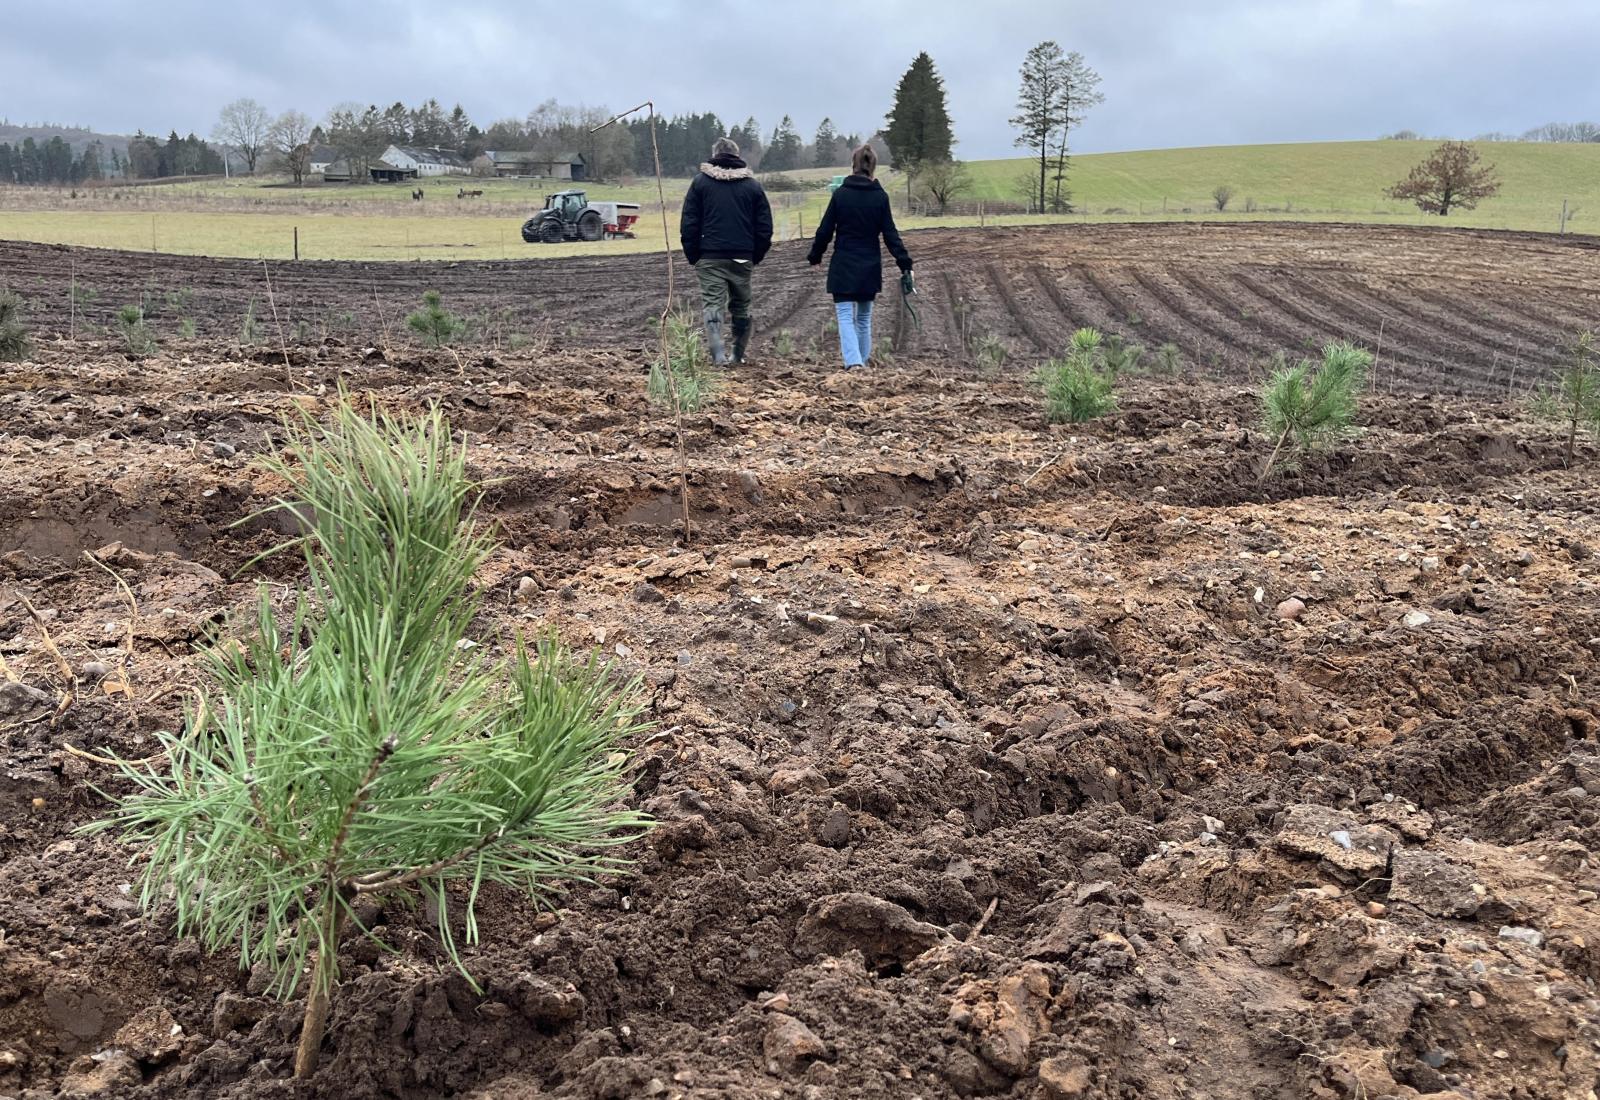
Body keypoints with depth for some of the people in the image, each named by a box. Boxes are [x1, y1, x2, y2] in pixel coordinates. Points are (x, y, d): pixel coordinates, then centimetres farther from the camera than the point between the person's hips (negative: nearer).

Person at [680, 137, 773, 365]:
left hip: (710, 258, -2)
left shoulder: (700, 182, 3)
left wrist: (693, 256, 6)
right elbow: (765, 227, 7)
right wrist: (756, 256, 13)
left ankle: (717, 353, -21)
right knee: (741, 307, 13)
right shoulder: (753, 185, 8)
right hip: (743, 258, 2)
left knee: (713, 304, -4)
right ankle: (739, 354, 20)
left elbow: (688, 224, 1)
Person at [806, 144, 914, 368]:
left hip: (843, 267, -2)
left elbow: (825, 230, -2)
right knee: (864, 317, 17)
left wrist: (815, 256, 12)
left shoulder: (840, 194, -5)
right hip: (870, 268, 3)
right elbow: (890, 234, -3)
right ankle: (863, 362, 23)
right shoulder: (880, 196, -2)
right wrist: (905, 265, -1)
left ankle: (854, 363, -23)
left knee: (845, 317, -5)